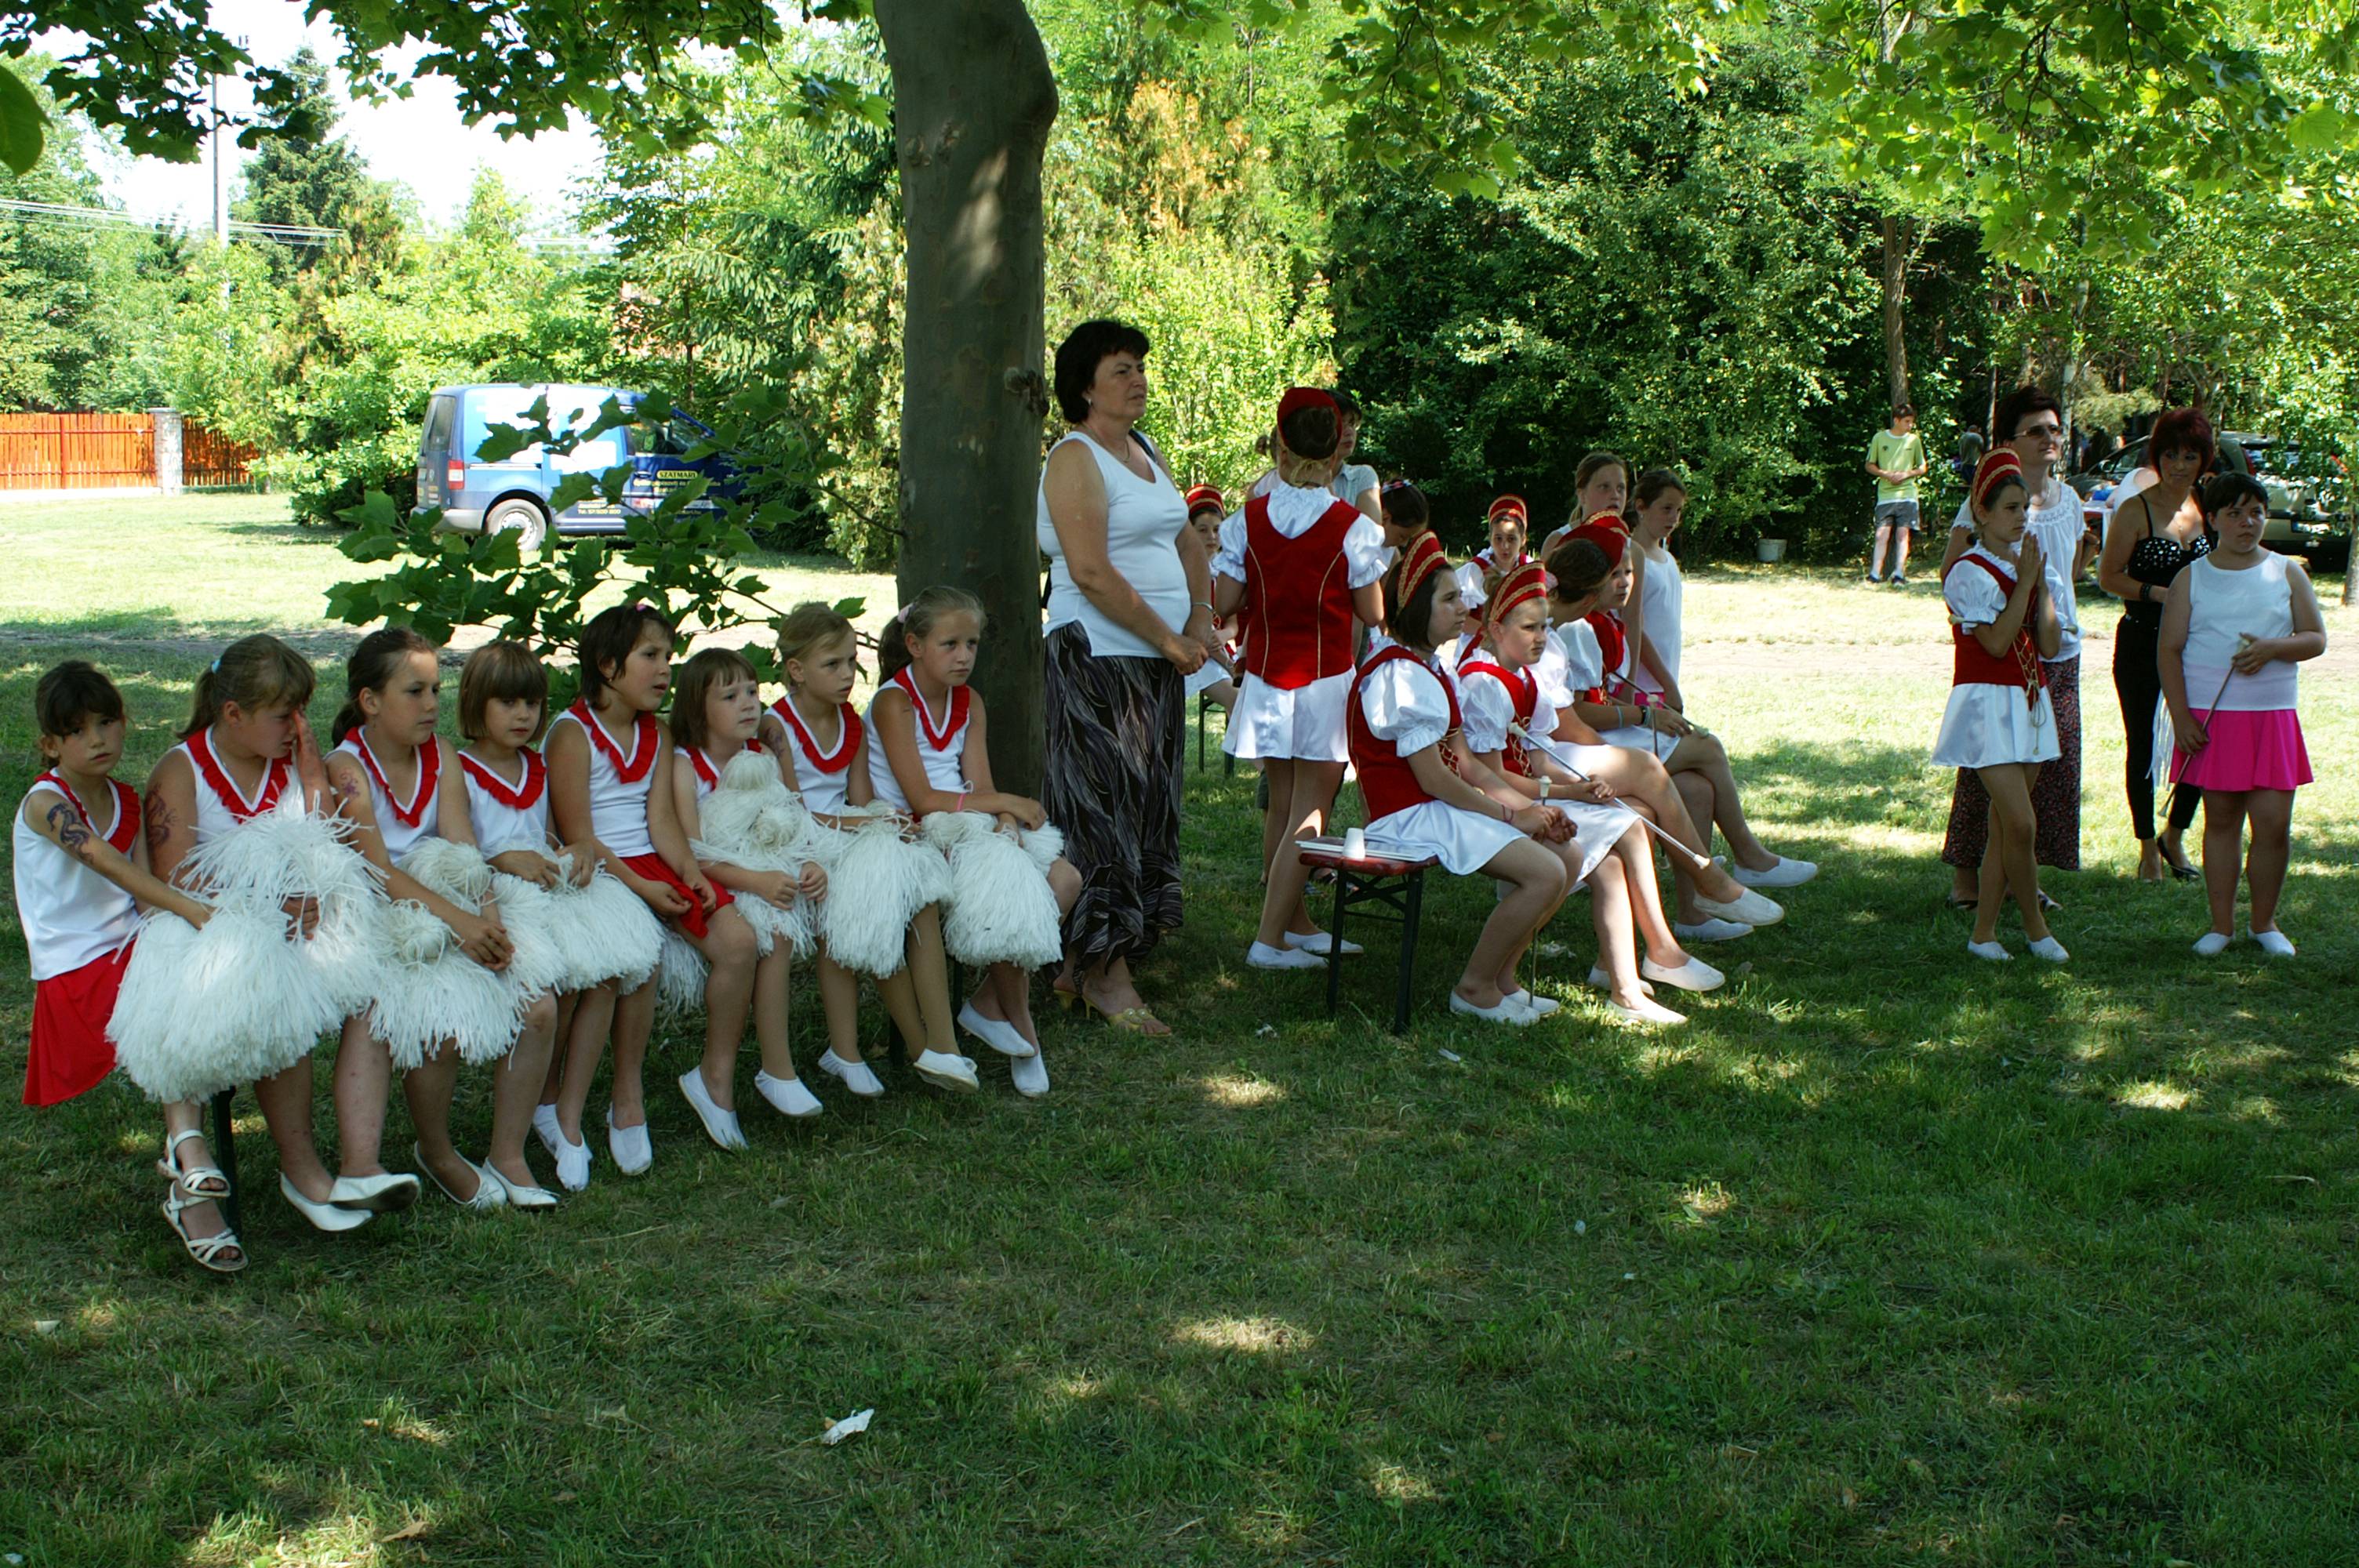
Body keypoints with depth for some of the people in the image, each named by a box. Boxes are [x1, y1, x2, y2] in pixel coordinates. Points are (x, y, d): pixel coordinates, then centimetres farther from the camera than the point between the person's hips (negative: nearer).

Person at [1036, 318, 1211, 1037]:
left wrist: (1200, 624, 4)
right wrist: (1169, 640, -14)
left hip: (1156, 660, 9)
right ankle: (1104, 973, 0)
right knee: (1106, 806, -6)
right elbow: (1092, 573, -18)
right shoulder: (1075, 459, -10)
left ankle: (1082, 963, 17)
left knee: (1146, 806, 9)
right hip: (1098, 657, -9)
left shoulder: (1146, 451, 16)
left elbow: (1188, 543, 20)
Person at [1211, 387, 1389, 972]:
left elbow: (1223, 603, -3)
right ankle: (1271, 938, -3)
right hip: (1327, 680, -3)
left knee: (1281, 807, 14)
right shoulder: (1351, 527, -11)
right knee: (1309, 813, 0)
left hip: (1265, 677, 3)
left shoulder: (1247, 520, -5)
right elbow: (1372, 615, -5)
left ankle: (1298, 924, 24)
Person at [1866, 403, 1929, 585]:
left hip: (1907, 493, 1)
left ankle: (1899, 575, -3)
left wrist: (1907, 474, -6)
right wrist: (1886, 474, -8)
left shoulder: (1914, 440, 7)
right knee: (1882, 534, -6)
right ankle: (1875, 574, -7)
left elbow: (1923, 467, 13)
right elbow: (1870, 466, 10)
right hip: (1885, 494, -1)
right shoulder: (1880, 438, 4)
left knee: (1902, 534, -4)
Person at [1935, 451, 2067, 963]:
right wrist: (2024, 580, -13)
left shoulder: (2026, 564, 13)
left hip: (2029, 705, 7)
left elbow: (2049, 644, 4)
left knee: (2004, 827, 6)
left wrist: (2039, 582, -4)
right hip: (1988, 704, -7)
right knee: (2019, 821, -15)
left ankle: (1984, 932, 11)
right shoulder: (1968, 571, -8)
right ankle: (2035, 926, 1)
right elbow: (1996, 642, -18)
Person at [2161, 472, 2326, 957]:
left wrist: (2272, 648, -14)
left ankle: (2264, 921, 14)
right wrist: (2180, 716, -7)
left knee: (2274, 823, -3)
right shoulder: (2192, 578, 5)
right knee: (2220, 818, 4)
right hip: (2210, 716, -1)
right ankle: (2222, 924, 13)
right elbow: (2170, 650, 2)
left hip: (2272, 715, 1)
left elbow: (2316, 639, 7)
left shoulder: (2286, 572, 9)